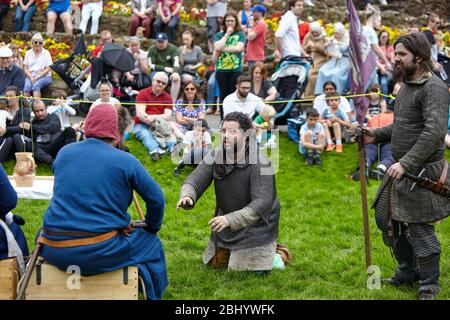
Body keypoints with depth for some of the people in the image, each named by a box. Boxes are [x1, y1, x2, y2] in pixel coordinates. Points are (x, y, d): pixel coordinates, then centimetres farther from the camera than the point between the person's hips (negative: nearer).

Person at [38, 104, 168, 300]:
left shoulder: (64, 153, 6)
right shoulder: (125, 161, -6)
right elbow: (156, 199, 0)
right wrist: (152, 229, 20)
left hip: (54, 252, 4)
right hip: (100, 253, -4)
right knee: (151, 244, 21)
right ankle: (153, 295, 34)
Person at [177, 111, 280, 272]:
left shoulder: (259, 164, -25)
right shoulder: (215, 156, -8)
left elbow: (262, 203, -33)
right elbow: (194, 180, -12)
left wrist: (230, 219, -45)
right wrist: (187, 196, -37)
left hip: (254, 231, -6)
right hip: (224, 230, 6)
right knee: (214, 264, 20)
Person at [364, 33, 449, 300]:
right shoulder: (406, 87, 14)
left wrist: (406, 163, -32)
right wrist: (376, 135, 10)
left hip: (422, 171, -9)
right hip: (401, 168, 10)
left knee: (419, 228, -4)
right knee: (387, 218, 15)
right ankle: (408, 270, 33)